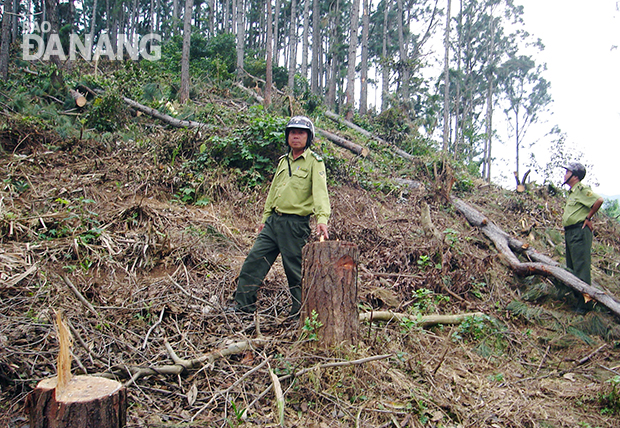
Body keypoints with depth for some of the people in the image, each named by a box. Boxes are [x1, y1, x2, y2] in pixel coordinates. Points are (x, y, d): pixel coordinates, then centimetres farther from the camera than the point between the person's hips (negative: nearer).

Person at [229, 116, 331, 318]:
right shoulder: (283, 161, 17)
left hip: (296, 224, -7)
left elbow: (320, 191, -20)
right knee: (254, 259, 5)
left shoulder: (314, 162, -6)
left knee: (295, 269, 2)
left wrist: (322, 218, -35)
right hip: (273, 220, 7)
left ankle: (300, 309, 19)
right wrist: (265, 218, 21)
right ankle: (243, 303, 14)